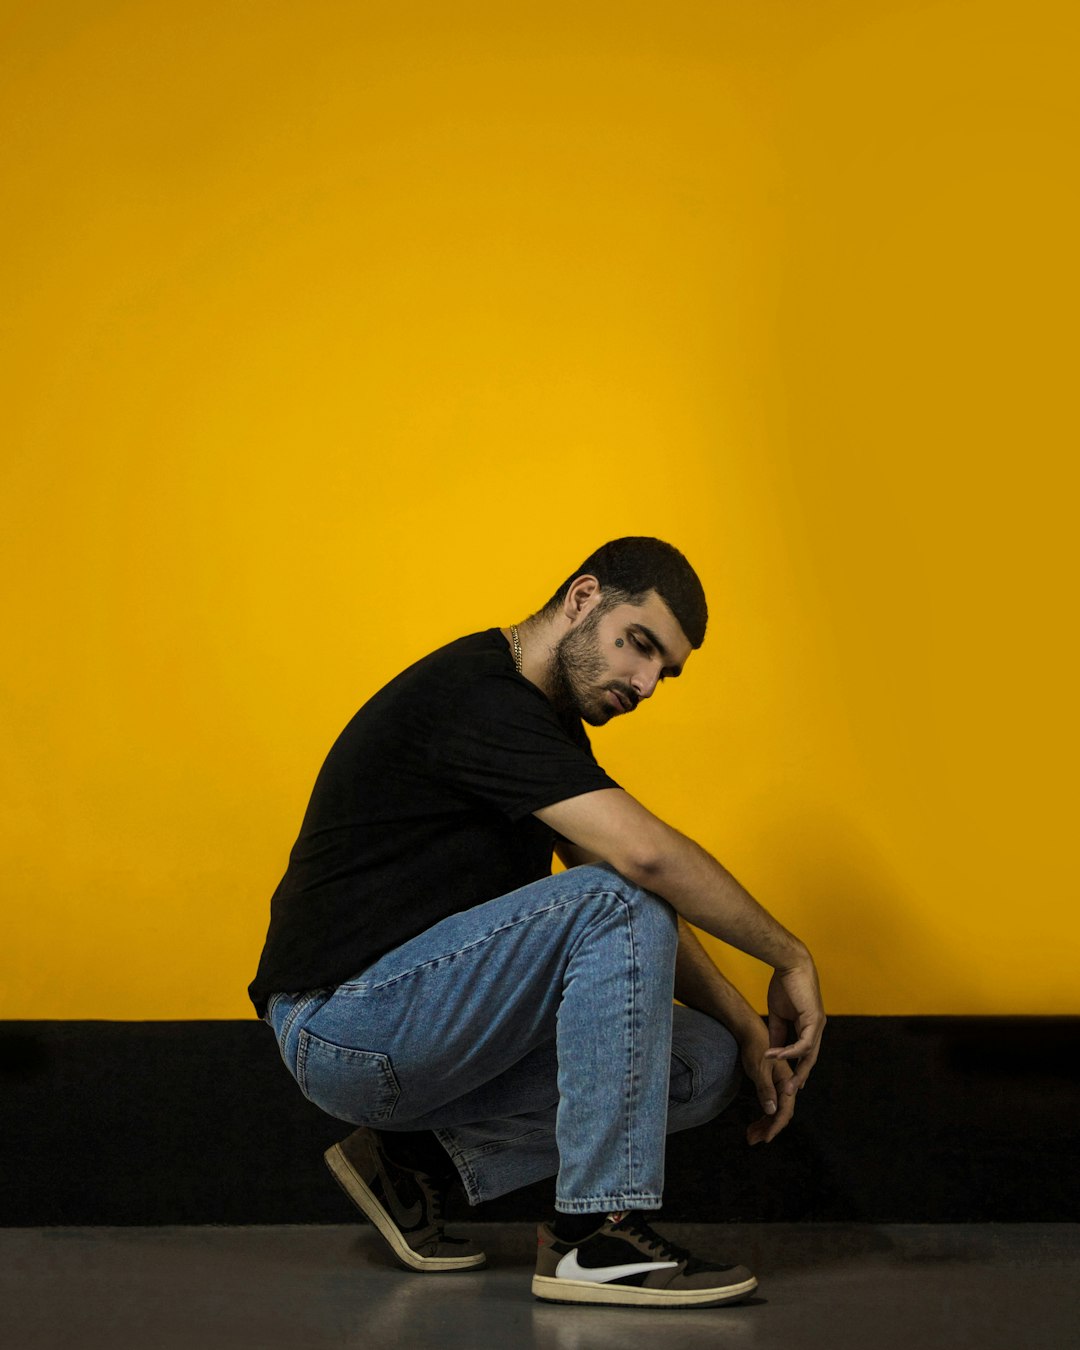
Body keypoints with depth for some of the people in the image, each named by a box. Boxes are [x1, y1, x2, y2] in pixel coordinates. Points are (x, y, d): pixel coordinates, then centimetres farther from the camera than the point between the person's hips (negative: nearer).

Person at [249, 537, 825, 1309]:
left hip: (423, 1018, 10)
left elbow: (648, 917, 16)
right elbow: (644, 855, -30)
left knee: (703, 1062, 1)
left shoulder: (545, 721, 13)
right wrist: (791, 956, -18)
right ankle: (591, 1237, -20)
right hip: (344, 1020, -10)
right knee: (616, 907, -25)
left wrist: (745, 1027, 5)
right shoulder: (476, 693, -19)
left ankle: (419, 1155, 8)